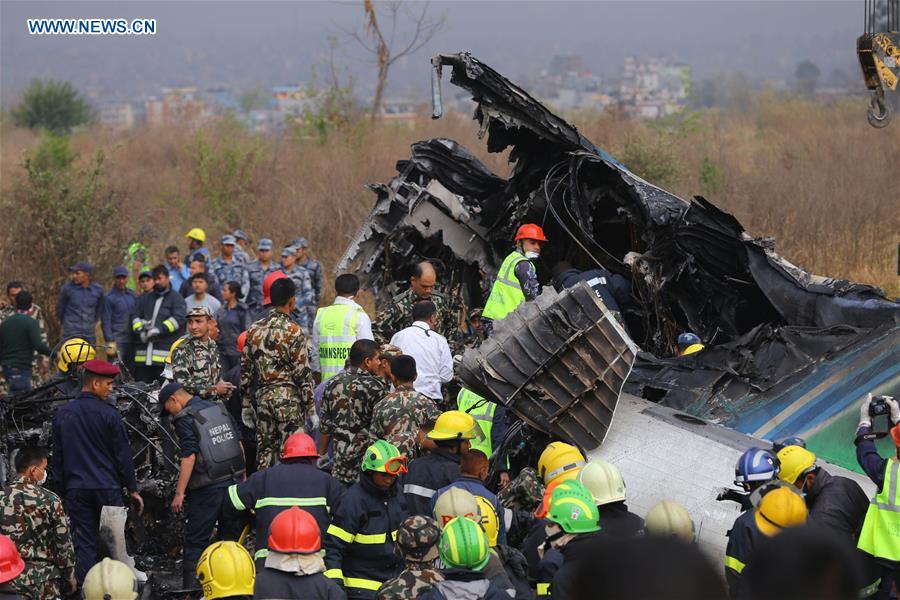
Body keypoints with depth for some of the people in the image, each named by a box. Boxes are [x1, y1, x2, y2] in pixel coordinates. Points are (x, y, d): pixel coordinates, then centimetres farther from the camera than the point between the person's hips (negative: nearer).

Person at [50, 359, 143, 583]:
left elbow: (57, 459, 10)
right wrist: (133, 489, 3)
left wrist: (63, 491, 17)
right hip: (108, 488, -3)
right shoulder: (109, 414, -9)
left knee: (84, 546, 4)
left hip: (76, 490, 3)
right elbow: (123, 456, -5)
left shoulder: (62, 415, 5)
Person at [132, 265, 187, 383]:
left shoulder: (176, 299, 4)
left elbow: (179, 319, -10)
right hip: (143, 355, 6)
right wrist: (140, 330, -5)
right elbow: (136, 317, 17)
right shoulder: (145, 299, 24)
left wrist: (159, 330, -18)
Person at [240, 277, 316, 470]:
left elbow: (245, 371, 10)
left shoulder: (254, 330, 6)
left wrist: (246, 404, 18)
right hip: (289, 399, -6)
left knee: (264, 452, 11)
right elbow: (303, 375, -11)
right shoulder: (293, 331, -11)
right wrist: (311, 410, -5)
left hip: (263, 398, 6)